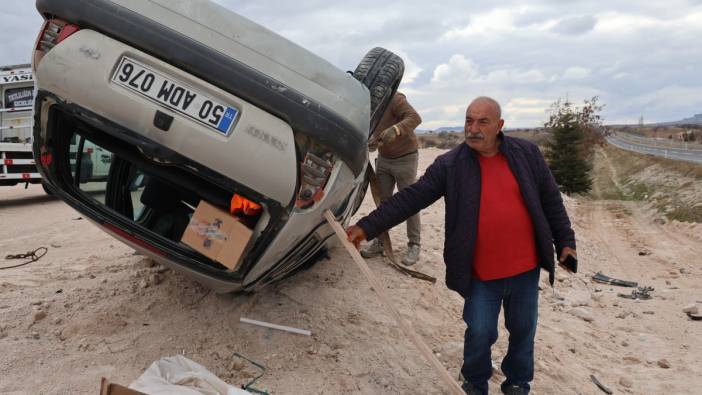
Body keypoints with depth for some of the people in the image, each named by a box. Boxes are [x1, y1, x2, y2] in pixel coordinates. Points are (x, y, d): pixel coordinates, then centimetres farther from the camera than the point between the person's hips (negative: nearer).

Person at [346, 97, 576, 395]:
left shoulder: (527, 153, -2)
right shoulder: (449, 165, -9)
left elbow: (550, 201, 6)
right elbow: (410, 199, -13)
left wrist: (565, 241, 6)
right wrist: (368, 226, -20)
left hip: (526, 268, 2)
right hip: (482, 274, -2)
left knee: (523, 329, 17)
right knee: (480, 333, 6)